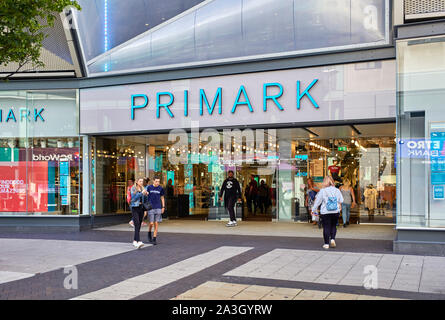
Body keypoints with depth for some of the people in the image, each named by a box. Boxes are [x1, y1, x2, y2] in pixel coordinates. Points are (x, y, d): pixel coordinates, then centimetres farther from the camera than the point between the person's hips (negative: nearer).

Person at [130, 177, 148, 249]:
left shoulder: (143, 189, 11)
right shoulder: (133, 189, -4)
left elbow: (145, 201, 11)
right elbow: (134, 198, -14)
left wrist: (146, 195, -8)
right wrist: (141, 193, -20)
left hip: (141, 208, 6)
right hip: (135, 208, -6)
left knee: (139, 225, 9)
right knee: (137, 225, -17)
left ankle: (135, 241, 23)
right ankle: (139, 242, -27)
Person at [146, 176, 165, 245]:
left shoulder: (160, 188, 4)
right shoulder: (149, 187, -1)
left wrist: (163, 207, 9)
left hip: (158, 208, 2)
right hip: (150, 208, -2)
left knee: (156, 224, 1)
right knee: (151, 223, -5)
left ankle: (154, 239, 8)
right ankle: (149, 233, 26)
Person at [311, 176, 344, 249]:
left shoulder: (322, 191, -9)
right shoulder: (337, 190, -1)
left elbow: (317, 201, -2)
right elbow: (341, 200, 13)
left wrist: (313, 210, 9)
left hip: (325, 213, -2)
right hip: (335, 212, 2)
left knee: (326, 227, 3)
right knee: (333, 226, 18)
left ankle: (326, 244, 5)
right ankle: (332, 239, 0)